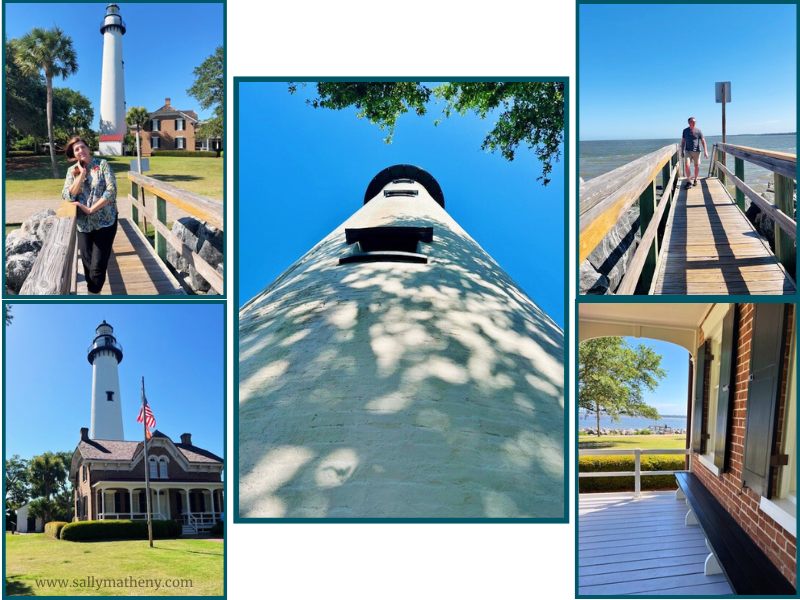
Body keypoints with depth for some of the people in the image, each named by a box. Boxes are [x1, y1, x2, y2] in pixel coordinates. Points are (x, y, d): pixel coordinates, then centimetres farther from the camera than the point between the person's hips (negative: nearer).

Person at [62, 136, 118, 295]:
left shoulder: (102, 164, -2)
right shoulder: (72, 171, 7)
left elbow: (111, 190, -12)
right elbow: (68, 196, -5)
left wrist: (91, 209, -14)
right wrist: (82, 174, -10)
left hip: (105, 222, -3)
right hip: (83, 224, 4)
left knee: (98, 266, -7)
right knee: (88, 265, 7)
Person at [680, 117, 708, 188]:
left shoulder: (698, 131, -1)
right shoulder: (685, 131, 4)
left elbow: (703, 141, 2)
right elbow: (683, 141, 13)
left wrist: (705, 151, -2)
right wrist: (682, 151, 11)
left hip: (696, 151, 0)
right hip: (688, 151, 0)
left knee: (697, 166, 7)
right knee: (687, 165, -15)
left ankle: (695, 180, 25)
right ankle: (688, 181, -9)